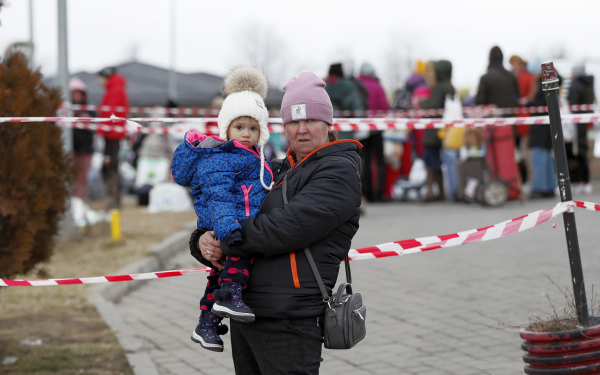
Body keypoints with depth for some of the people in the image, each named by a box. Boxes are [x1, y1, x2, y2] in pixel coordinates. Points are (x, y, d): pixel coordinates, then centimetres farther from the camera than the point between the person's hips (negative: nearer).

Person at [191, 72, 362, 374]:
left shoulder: (339, 171, -6)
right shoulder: (278, 170, 20)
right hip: (244, 312, 8)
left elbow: (287, 228, -18)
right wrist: (204, 241, -3)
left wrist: (226, 241, -11)